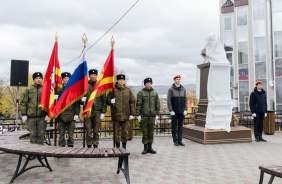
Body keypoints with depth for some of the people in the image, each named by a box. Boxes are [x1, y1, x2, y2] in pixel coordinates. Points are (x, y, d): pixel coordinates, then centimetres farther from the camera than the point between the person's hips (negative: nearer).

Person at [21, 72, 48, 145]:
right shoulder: (28, 89, 8)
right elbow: (23, 102, 8)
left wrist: (48, 114, -5)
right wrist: (23, 114, 1)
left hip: (42, 117, 0)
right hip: (31, 117, 1)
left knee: (41, 135, 3)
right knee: (33, 135, 3)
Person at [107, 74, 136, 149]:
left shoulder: (128, 91, 7)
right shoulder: (113, 90, 4)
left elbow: (132, 102, 6)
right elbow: (107, 100, 9)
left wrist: (132, 113, -1)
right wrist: (111, 101, -15)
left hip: (126, 115, 1)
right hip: (116, 115, -1)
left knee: (125, 132, 7)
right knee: (117, 132, 5)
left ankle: (124, 148, 21)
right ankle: (118, 148, 17)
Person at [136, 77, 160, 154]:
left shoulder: (155, 93, 10)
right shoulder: (141, 93, 0)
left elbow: (157, 104, 13)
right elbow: (138, 104, -3)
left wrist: (157, 114, 9)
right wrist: (138, 115, -7)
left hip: (152, 115, 3)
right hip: (144, 115, -3)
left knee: (151, 132, 7)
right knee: (145, 132, 1)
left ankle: (150, 147, 17)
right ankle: (145, 148, 12)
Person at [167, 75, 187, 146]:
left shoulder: (183, 89, 8)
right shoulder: (171, 89, -4)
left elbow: (185, 100, 9)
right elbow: (168, 101, -6)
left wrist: (185, 109, 1)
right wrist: (171, 110, -12)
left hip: (181, 111, 4)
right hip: (174, 111, -3)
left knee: (180, 126, 8)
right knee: (174, 126, 3)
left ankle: (180, 140, 15)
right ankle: (175, 141, 12)